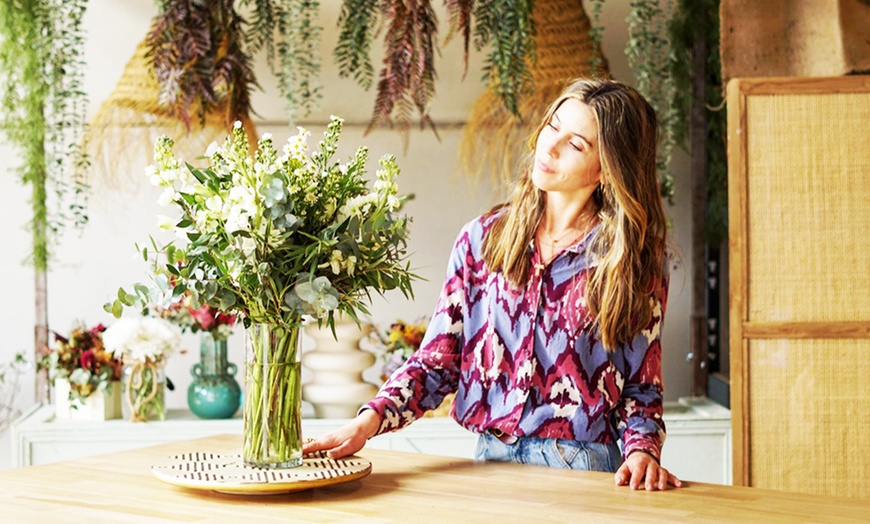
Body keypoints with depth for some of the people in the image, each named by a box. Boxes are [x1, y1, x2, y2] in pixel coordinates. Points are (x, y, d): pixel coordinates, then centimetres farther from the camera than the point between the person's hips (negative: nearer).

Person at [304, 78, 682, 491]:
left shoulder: (637, 260, 2)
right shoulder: (482, 239, 6)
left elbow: (641, 386, 5)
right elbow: (437, 357, 4)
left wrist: (641, 450, -15)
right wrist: (368, 421, -10)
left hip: (584, 470, -1)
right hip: (491, 459, 1)